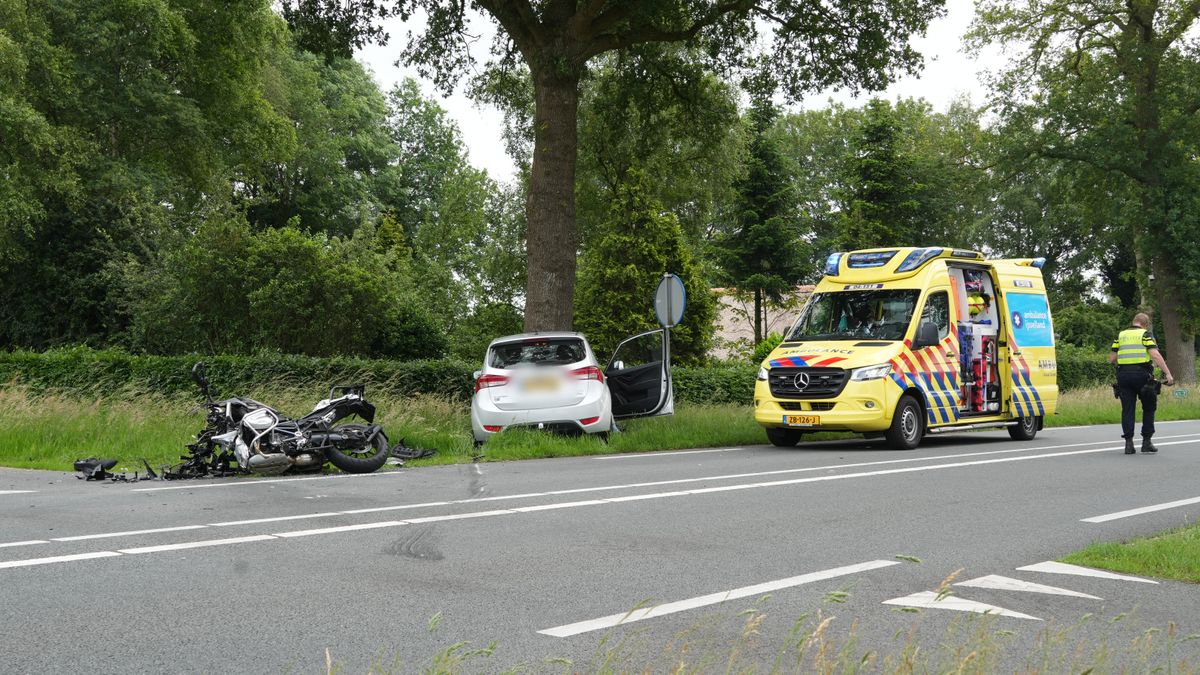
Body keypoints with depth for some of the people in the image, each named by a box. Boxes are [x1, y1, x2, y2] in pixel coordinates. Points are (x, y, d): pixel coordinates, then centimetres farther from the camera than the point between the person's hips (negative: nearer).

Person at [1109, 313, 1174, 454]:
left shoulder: (1120, 335, 13)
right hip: (1142, 374, -3)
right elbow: (1155, 355, -12)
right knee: (1148, 408, 11)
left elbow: (1112, 359, 10)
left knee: (1127, 409, 5)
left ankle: (1129, 443, 0)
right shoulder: (1145, 334, 1)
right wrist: (1168, 374, -14)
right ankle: (1146, 442, 11)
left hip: (1123, 375, 3)